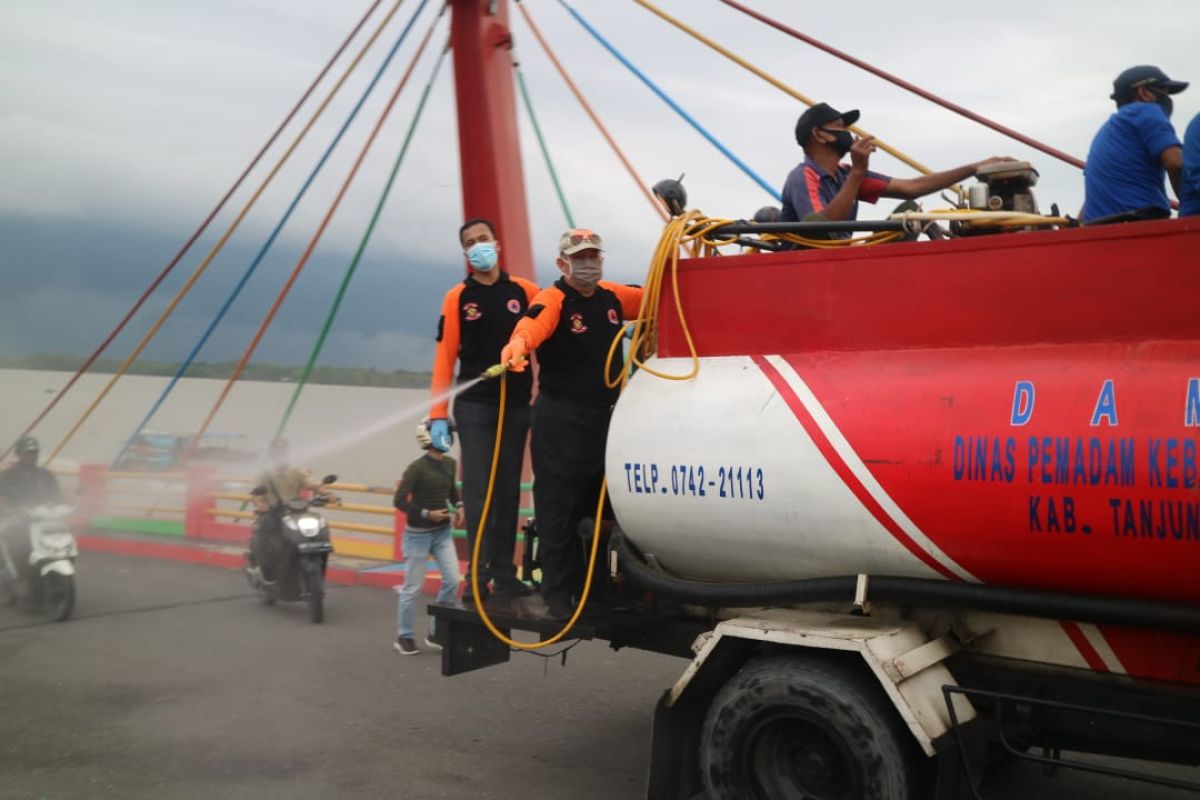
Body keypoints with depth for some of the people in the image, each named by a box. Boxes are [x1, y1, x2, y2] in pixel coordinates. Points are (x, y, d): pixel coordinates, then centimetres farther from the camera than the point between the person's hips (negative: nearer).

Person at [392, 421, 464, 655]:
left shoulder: (449, 463, 3)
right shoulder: (417, 467, -18)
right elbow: (399, 501, -19)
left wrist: (458, 506, 5)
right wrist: (426, 514, -21)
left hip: (443, 532, 6)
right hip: (418, 534, -6)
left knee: (452, 581, -1)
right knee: (412, 588, 3)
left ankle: (435, 633, 14)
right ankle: (404, 637, 19)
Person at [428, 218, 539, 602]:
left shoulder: (524, 291, 5)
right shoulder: (457, 298, 1)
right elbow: (445, 357, -2)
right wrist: (438, 415, -8)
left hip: (517, 406, 2)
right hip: (474, 407, -2)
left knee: (509, 490, 8)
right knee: (477, 490, -6)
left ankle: (504, 572, 15)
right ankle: (479, 574, -3)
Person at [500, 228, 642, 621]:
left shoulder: (612, 297, 8)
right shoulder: (552, 300, -12)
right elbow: (532, 326, -33)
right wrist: (517, 345, -54)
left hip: (606, 417, 7)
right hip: (560, 422, -6)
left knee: (604, 507, 14)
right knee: (559, 510, -3)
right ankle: (558, 596, 9)